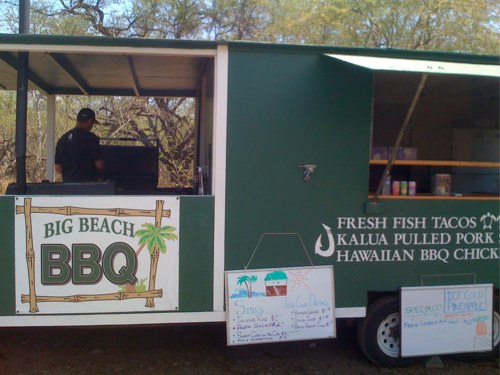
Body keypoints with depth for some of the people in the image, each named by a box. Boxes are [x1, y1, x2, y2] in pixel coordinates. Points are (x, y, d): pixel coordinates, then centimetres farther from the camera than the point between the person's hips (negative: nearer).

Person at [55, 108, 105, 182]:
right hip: (87, 182, -6)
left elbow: (58, 168, 12)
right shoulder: (90, 137, -10)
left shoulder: (63, 138, 9)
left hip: (67, 182, 6)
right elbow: (99, 165, -12)